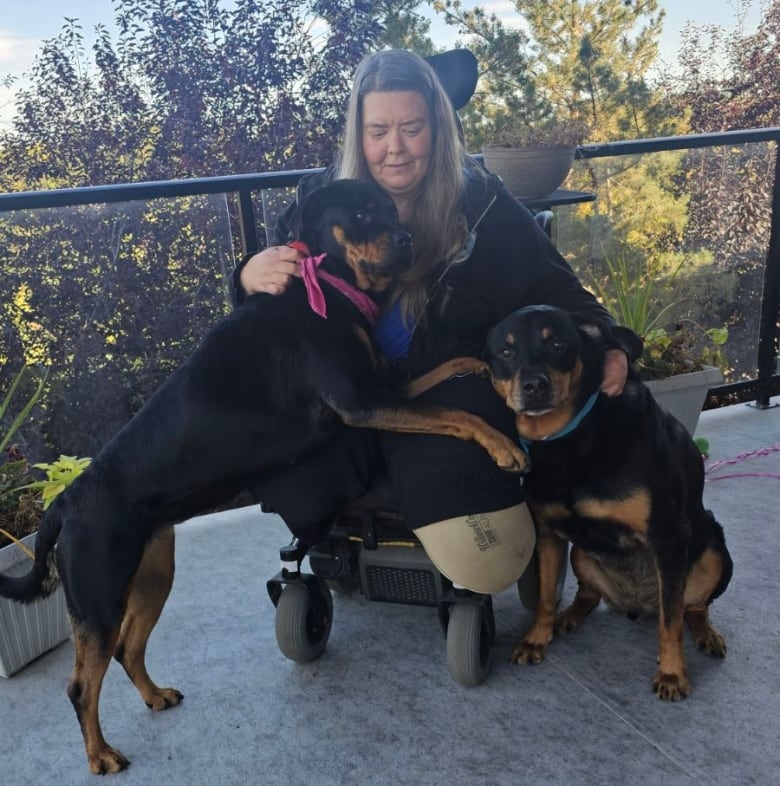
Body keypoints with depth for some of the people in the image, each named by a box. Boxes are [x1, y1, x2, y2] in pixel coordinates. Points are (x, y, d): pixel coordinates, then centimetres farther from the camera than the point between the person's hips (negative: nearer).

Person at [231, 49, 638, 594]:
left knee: (487, 562, -22)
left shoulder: (482, 203, -1)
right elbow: (272, 305, 10)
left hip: (456, 401, -1)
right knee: (279, 480, -29)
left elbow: (558, 293, 2)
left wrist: (609, 348, -18)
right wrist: (252, 277, -16)